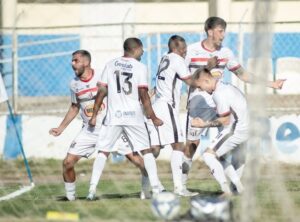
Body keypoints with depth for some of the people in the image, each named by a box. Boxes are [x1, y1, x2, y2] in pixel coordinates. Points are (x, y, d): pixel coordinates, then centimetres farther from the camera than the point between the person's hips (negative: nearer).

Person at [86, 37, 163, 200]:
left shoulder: (110, 65, 5)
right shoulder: (140, 67, -3)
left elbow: (102, 91, 2)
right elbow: (144, 96, -7)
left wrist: (94, 115, 7)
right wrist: (153, 117, -1)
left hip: (113, 116, 2)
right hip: (134, 116, -2)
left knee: (102, 152, 7)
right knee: (146, 150, 9)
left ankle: (92, 189, -2)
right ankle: (155, 188, 4)